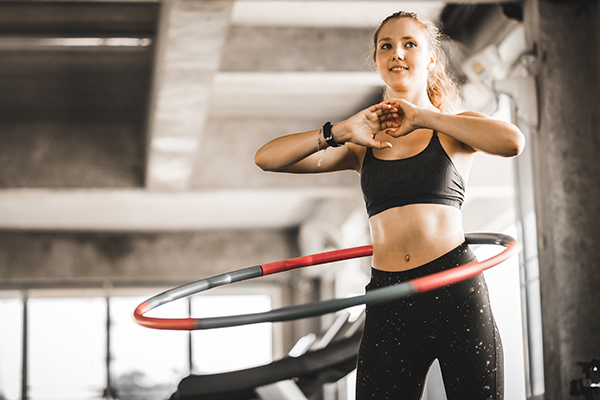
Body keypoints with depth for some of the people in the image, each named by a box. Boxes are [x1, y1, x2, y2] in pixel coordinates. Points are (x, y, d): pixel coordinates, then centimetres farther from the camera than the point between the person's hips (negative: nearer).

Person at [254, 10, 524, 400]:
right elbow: (267, 159, 6)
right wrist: (341, 132, -6)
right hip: (388, 305, 2)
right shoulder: (364, 146, 14)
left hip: (456, 293, -2)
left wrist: (424, 117, -11)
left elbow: (512, 142, -16)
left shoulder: (453, 129, 8)